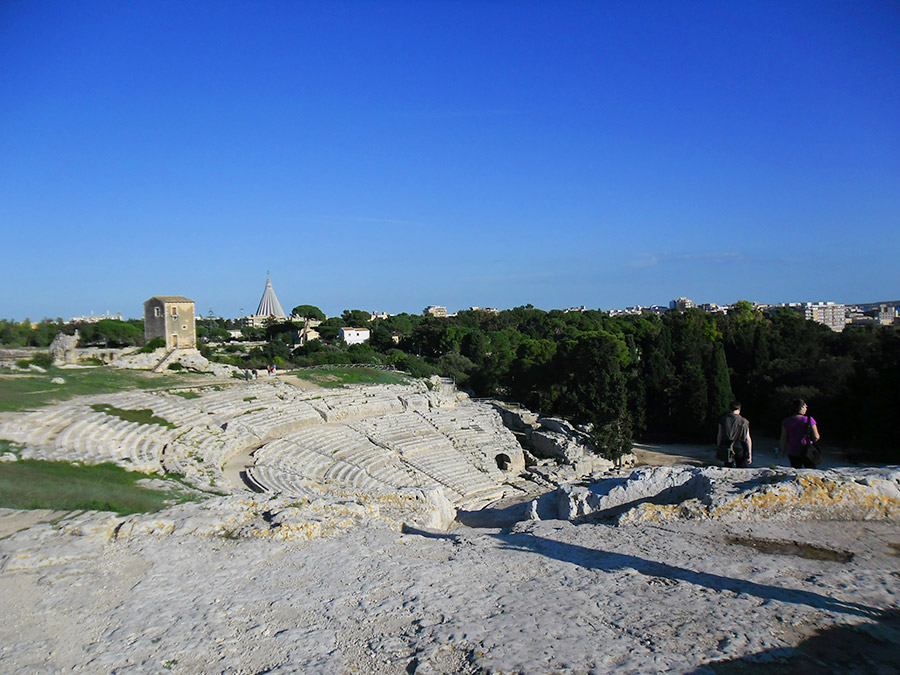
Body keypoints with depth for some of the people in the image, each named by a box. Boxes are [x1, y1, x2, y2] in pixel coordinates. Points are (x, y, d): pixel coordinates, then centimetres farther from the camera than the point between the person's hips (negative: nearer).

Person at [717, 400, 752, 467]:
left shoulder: (723, 419, -3)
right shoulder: (744, 421, -9)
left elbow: (720, 435, 1)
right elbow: (748, 439, -7)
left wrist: (719, 449, 11)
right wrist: (749, 454, -1)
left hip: (726, 449, 2)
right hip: (739, 449, -2)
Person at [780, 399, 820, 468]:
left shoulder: (786, 421, -2)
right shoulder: (809, 420, -11)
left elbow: (783, 439, 1)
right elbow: (816, 437, -11)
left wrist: (783, 451, 14)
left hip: (792, 453, 3)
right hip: (806, 452, -3)